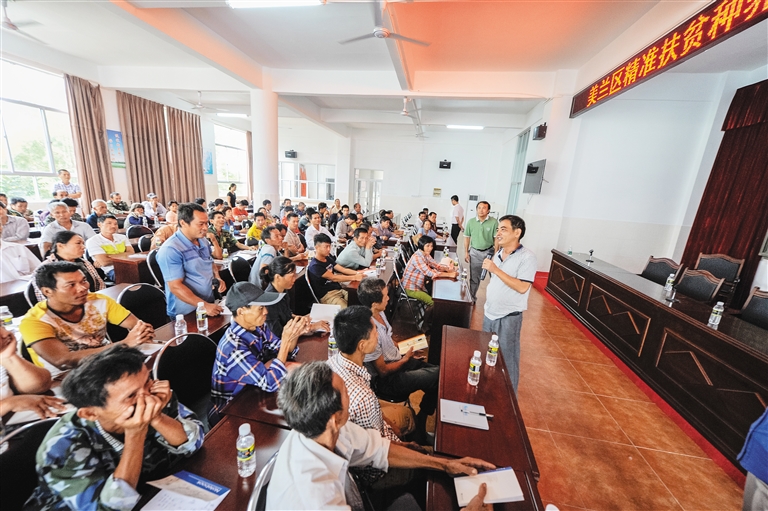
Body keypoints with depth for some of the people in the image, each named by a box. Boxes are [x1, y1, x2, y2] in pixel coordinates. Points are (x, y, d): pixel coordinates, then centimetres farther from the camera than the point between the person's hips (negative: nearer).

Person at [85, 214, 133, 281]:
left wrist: (109, 256, -5)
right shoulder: (92, 241, 6)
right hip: (112, 270, -5)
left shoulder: (122, 237, 20)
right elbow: (104, 262, -7)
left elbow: (131, 253, 4)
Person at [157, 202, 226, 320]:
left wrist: (217, 278, -1)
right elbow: (175, 287, -22)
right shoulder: (170, 249, -20)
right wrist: (204, 305, -25)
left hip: (210, 303, 7)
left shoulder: (203, 241, 3)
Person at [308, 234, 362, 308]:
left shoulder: (328, 258, 12)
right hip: (327, 295, -8)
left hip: (338, 289, 8)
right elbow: (334, 278, -20)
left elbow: (343, 270, 9)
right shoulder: (315, 266, -15)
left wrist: (358, 273, -8)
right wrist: (354, 277, -22)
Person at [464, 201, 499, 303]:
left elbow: (496, 239, -7)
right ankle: (472, 298, 25)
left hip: (489, 251, -2)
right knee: (474, 277, 11)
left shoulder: (494, 222, -11)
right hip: (475, 252, 2)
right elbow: (467, 237, 5)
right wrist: (466, 252, 3)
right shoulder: (470, 222, -3)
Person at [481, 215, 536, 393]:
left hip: (508, 317, -7)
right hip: (489, 313, 7)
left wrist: (496, 270, -26)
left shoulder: (527, 257, -16)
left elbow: (522, 287, -25)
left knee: (507, 359, 8)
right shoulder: (498, 254, 5)